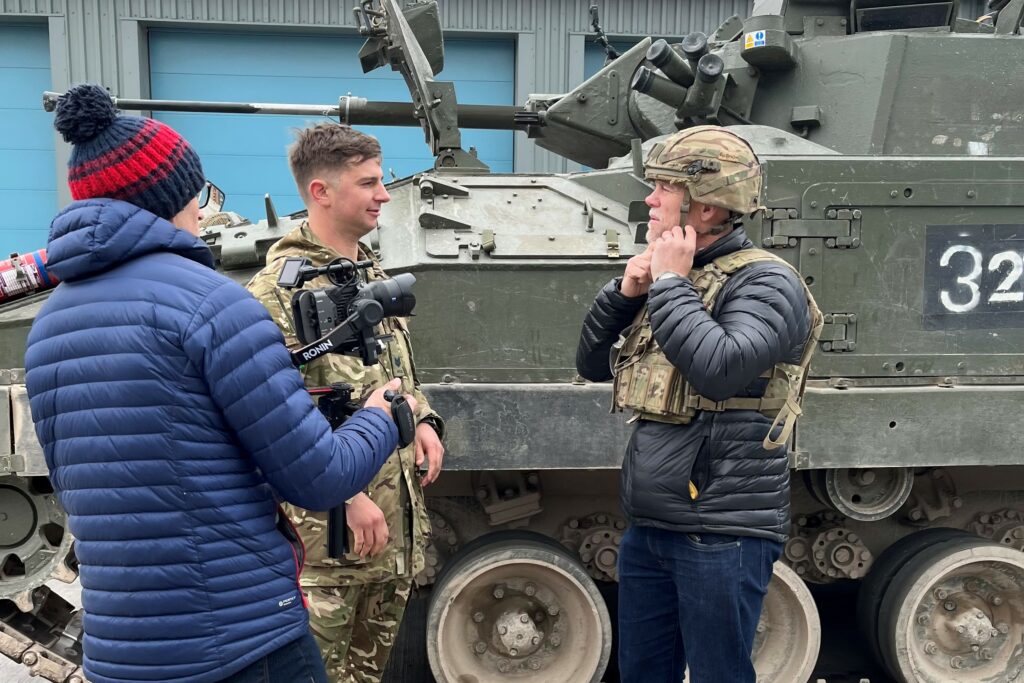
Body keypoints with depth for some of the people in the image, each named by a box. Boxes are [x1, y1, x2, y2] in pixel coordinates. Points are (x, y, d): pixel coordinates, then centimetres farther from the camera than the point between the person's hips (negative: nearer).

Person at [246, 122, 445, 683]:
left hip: (400, 523, 8)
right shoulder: (280, 286, -14)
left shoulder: (375, 273, 12)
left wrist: (424, 421, 4)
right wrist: (347, 496, -20)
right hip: (327, 526, -7)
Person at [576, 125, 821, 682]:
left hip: (721, 532, -7)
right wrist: (624, 292, -2)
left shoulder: (765, 280, -11)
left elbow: (721, 369, -29)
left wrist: (670, 282, -17)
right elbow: (592, 364, 14)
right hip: (647, 527, 8)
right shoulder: (668, 278, 11)